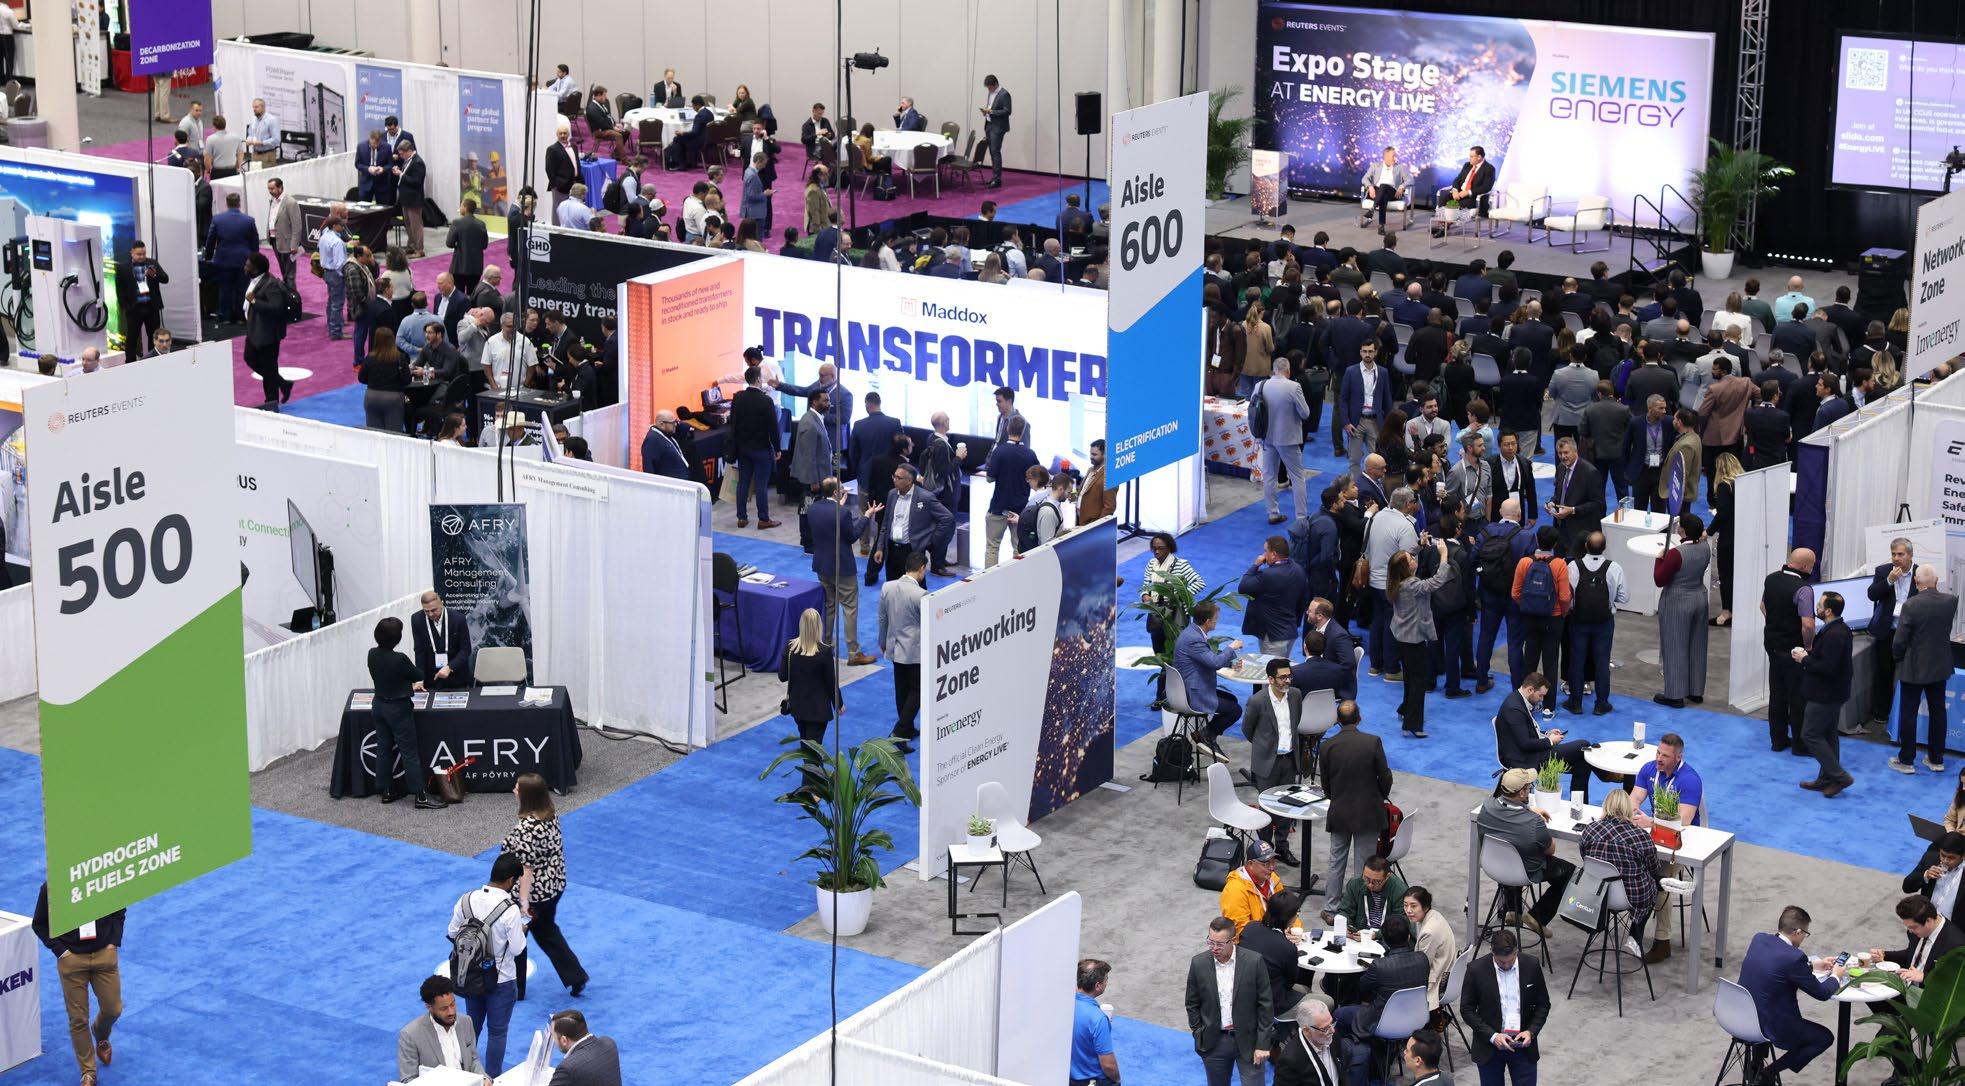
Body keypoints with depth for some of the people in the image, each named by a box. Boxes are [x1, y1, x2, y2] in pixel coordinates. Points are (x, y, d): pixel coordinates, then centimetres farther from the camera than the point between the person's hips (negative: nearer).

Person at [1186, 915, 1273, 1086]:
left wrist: (1262, 1044, -9)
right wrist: (1199, 1036, 2)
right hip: (1214, 1042, 2)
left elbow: (1265, 1005, -7)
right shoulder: (1199, 963, -6)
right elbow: (1192, 1005, 6)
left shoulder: (1254, 961, -13)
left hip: (1248, 1040, -2)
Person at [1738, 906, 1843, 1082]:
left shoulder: (1759, 939, -2)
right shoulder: (1793, 957, -24)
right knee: (1825, 1037, 14)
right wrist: (1836, 976, 9)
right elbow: (1822, 993, -11)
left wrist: (1813, 965, 23)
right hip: (1770, 1026, -8)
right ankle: (1769, 1073, 7)